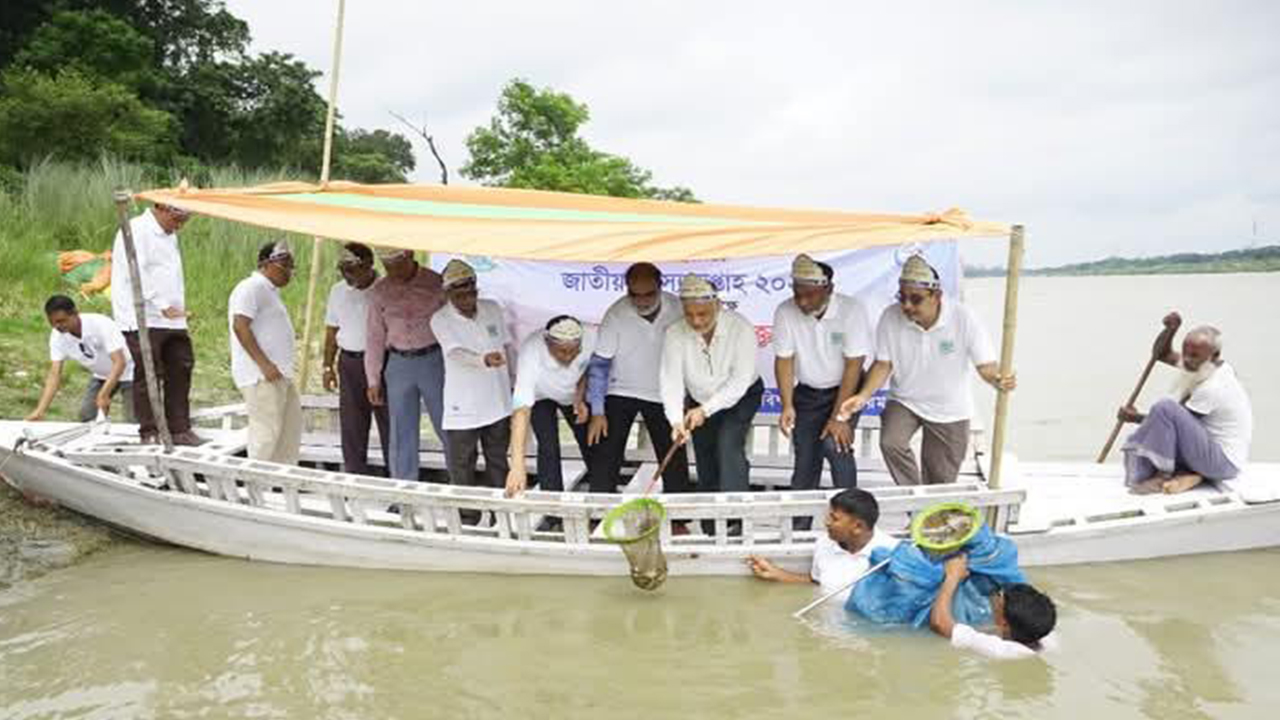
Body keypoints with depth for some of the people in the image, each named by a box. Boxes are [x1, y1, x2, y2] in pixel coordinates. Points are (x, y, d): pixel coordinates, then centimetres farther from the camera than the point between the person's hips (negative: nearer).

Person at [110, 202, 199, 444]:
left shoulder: (169, 236, 21)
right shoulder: (136, 231, -7)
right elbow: (138, 274, -16)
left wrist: (179, 309, 12)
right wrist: (163, 307, -17)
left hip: (172, 320, 8)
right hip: (144, 320, -8)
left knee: (180, 371, 6)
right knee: (148, 375, -3)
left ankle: (180, 429, 12)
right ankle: (149, 432, 4)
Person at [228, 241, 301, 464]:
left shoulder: (270, 291, 22)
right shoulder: (252, 287, -10)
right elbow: (240, 326, -21)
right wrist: (264, 364, -25)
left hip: (279, 374, 11)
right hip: (261, 377, -11)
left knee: (291, 427, 14)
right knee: (267, 430, -9)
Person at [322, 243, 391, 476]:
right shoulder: (338, 291, 9)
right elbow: (331, 331, 15)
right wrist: (328, 366, 10)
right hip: (349, 362, 4)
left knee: (389, 421, 1)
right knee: (351, 423, 8)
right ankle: (354, 472, 18)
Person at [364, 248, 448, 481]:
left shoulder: (436, 283, -4)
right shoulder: (379, 291, 5)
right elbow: (374, 336, 9)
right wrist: (373, 380, 6)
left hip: (433, 360, -2)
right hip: (398, 364, 3)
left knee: (447, 428, 3)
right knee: (401, 433, 6)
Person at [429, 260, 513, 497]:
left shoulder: (493, 309, 1)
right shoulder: (440, 321, -13)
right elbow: (457, 354, -28)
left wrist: (514, 384, 13)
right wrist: (484, 360, -47)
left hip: (497, 404, 4)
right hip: (462, 409, -4)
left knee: (498, 464, 17)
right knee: (461, 472, 4)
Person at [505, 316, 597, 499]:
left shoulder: (590, 337, -36)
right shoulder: (531, 352, -44)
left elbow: (588, 370, -9)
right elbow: (521, 410, -51)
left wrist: (580, 398, -24)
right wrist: (517, 466, -58)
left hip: (574, 394, 3)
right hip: (539, 395, -3)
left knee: (590, 443, 7)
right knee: (548, 447, -16)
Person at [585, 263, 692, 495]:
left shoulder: (678, 310, -12)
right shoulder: (616, 314, -18)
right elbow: (599, 364, -14)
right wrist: (597, 412, -16)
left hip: (663, 395, 2)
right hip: (620, 393, -2)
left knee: (675, 464, 3)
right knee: (605, 459, -6)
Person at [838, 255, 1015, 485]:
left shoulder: (963, 318, -22)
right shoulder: (891, 317, -19)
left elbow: (985, 365, -18)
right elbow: (883, 364, -9)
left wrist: (998, 380, -42)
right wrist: (864, 396, -25)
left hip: (950, 411, 0)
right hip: (904, 400, 0)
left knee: (941, 481, 10)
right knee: (890, 442, -28)